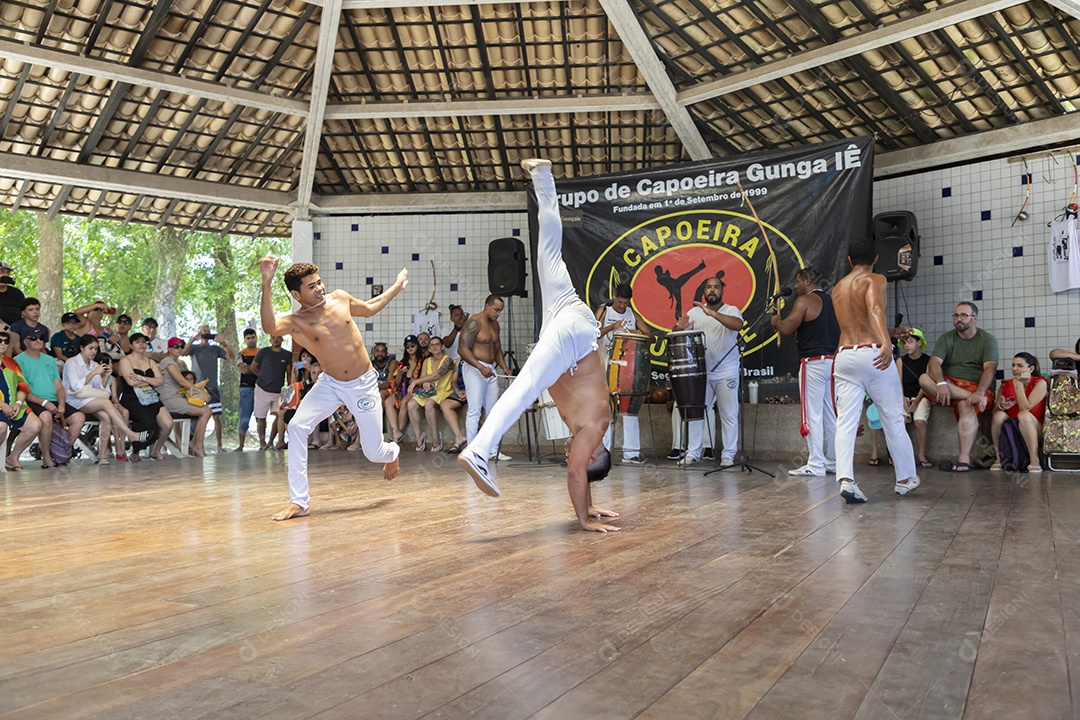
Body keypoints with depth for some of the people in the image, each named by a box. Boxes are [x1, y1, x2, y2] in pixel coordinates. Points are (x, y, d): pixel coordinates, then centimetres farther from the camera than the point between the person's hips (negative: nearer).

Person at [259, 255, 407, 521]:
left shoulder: (340, 298, -6)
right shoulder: (295, 321, -15)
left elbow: (369, 308, 17)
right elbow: (269, 326, -40)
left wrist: (397, 286, 26)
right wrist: (266, 284, -47)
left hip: (364, 384, 0)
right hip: (330, 384, 0)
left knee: (374, 453, 2)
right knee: (297, 426, -23)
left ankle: (392, 453, 44)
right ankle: (298, 502, -12)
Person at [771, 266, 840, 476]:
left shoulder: (805, 300, -8)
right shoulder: (830, 300, 17)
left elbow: (787, 329, -14)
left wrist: (776, 321, 7)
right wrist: (783, 319, 24)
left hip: (814, 362, -8)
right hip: (832, 361, 8)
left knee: (812, 414, -6)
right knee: (830, 414, 12)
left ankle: (815, 465, -5)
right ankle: (833, 462, 17)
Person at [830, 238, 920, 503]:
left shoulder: (838, 288, 19)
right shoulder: (875, 280, -1)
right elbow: (875, 309, -23)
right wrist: (886, 342, -38)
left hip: (844, 356, 5)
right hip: (873, 354, -5)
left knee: (846, 422, -1)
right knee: (893, 419, 10)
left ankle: (846, 480, -16)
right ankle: (905, 478, 24)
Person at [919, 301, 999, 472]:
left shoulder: (988, 340, 4)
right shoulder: (946, 339, 9)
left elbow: (990, 368, -12)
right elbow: (934, 363, -8)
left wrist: (979, 392, -31)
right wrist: (941, 384, -31)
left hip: (978, 387, -2)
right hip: (950, 386, 2)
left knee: (966, 405, -36)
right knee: (924, 379, -28)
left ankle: (964, 458, -40)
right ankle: (973, 398, -32)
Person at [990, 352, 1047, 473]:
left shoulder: (1040, 383, -5)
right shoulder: (1005, 385, 5)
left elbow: (1025, 408, -18)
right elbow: (994, 411, 1)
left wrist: (1019, 384, -15)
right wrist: (1000, 406, -22)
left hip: (1034, 431, -3)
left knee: (1024, 415, -32)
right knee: (999, 415, -26)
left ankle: (1034, 460, -29)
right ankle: (998, 458, -16)